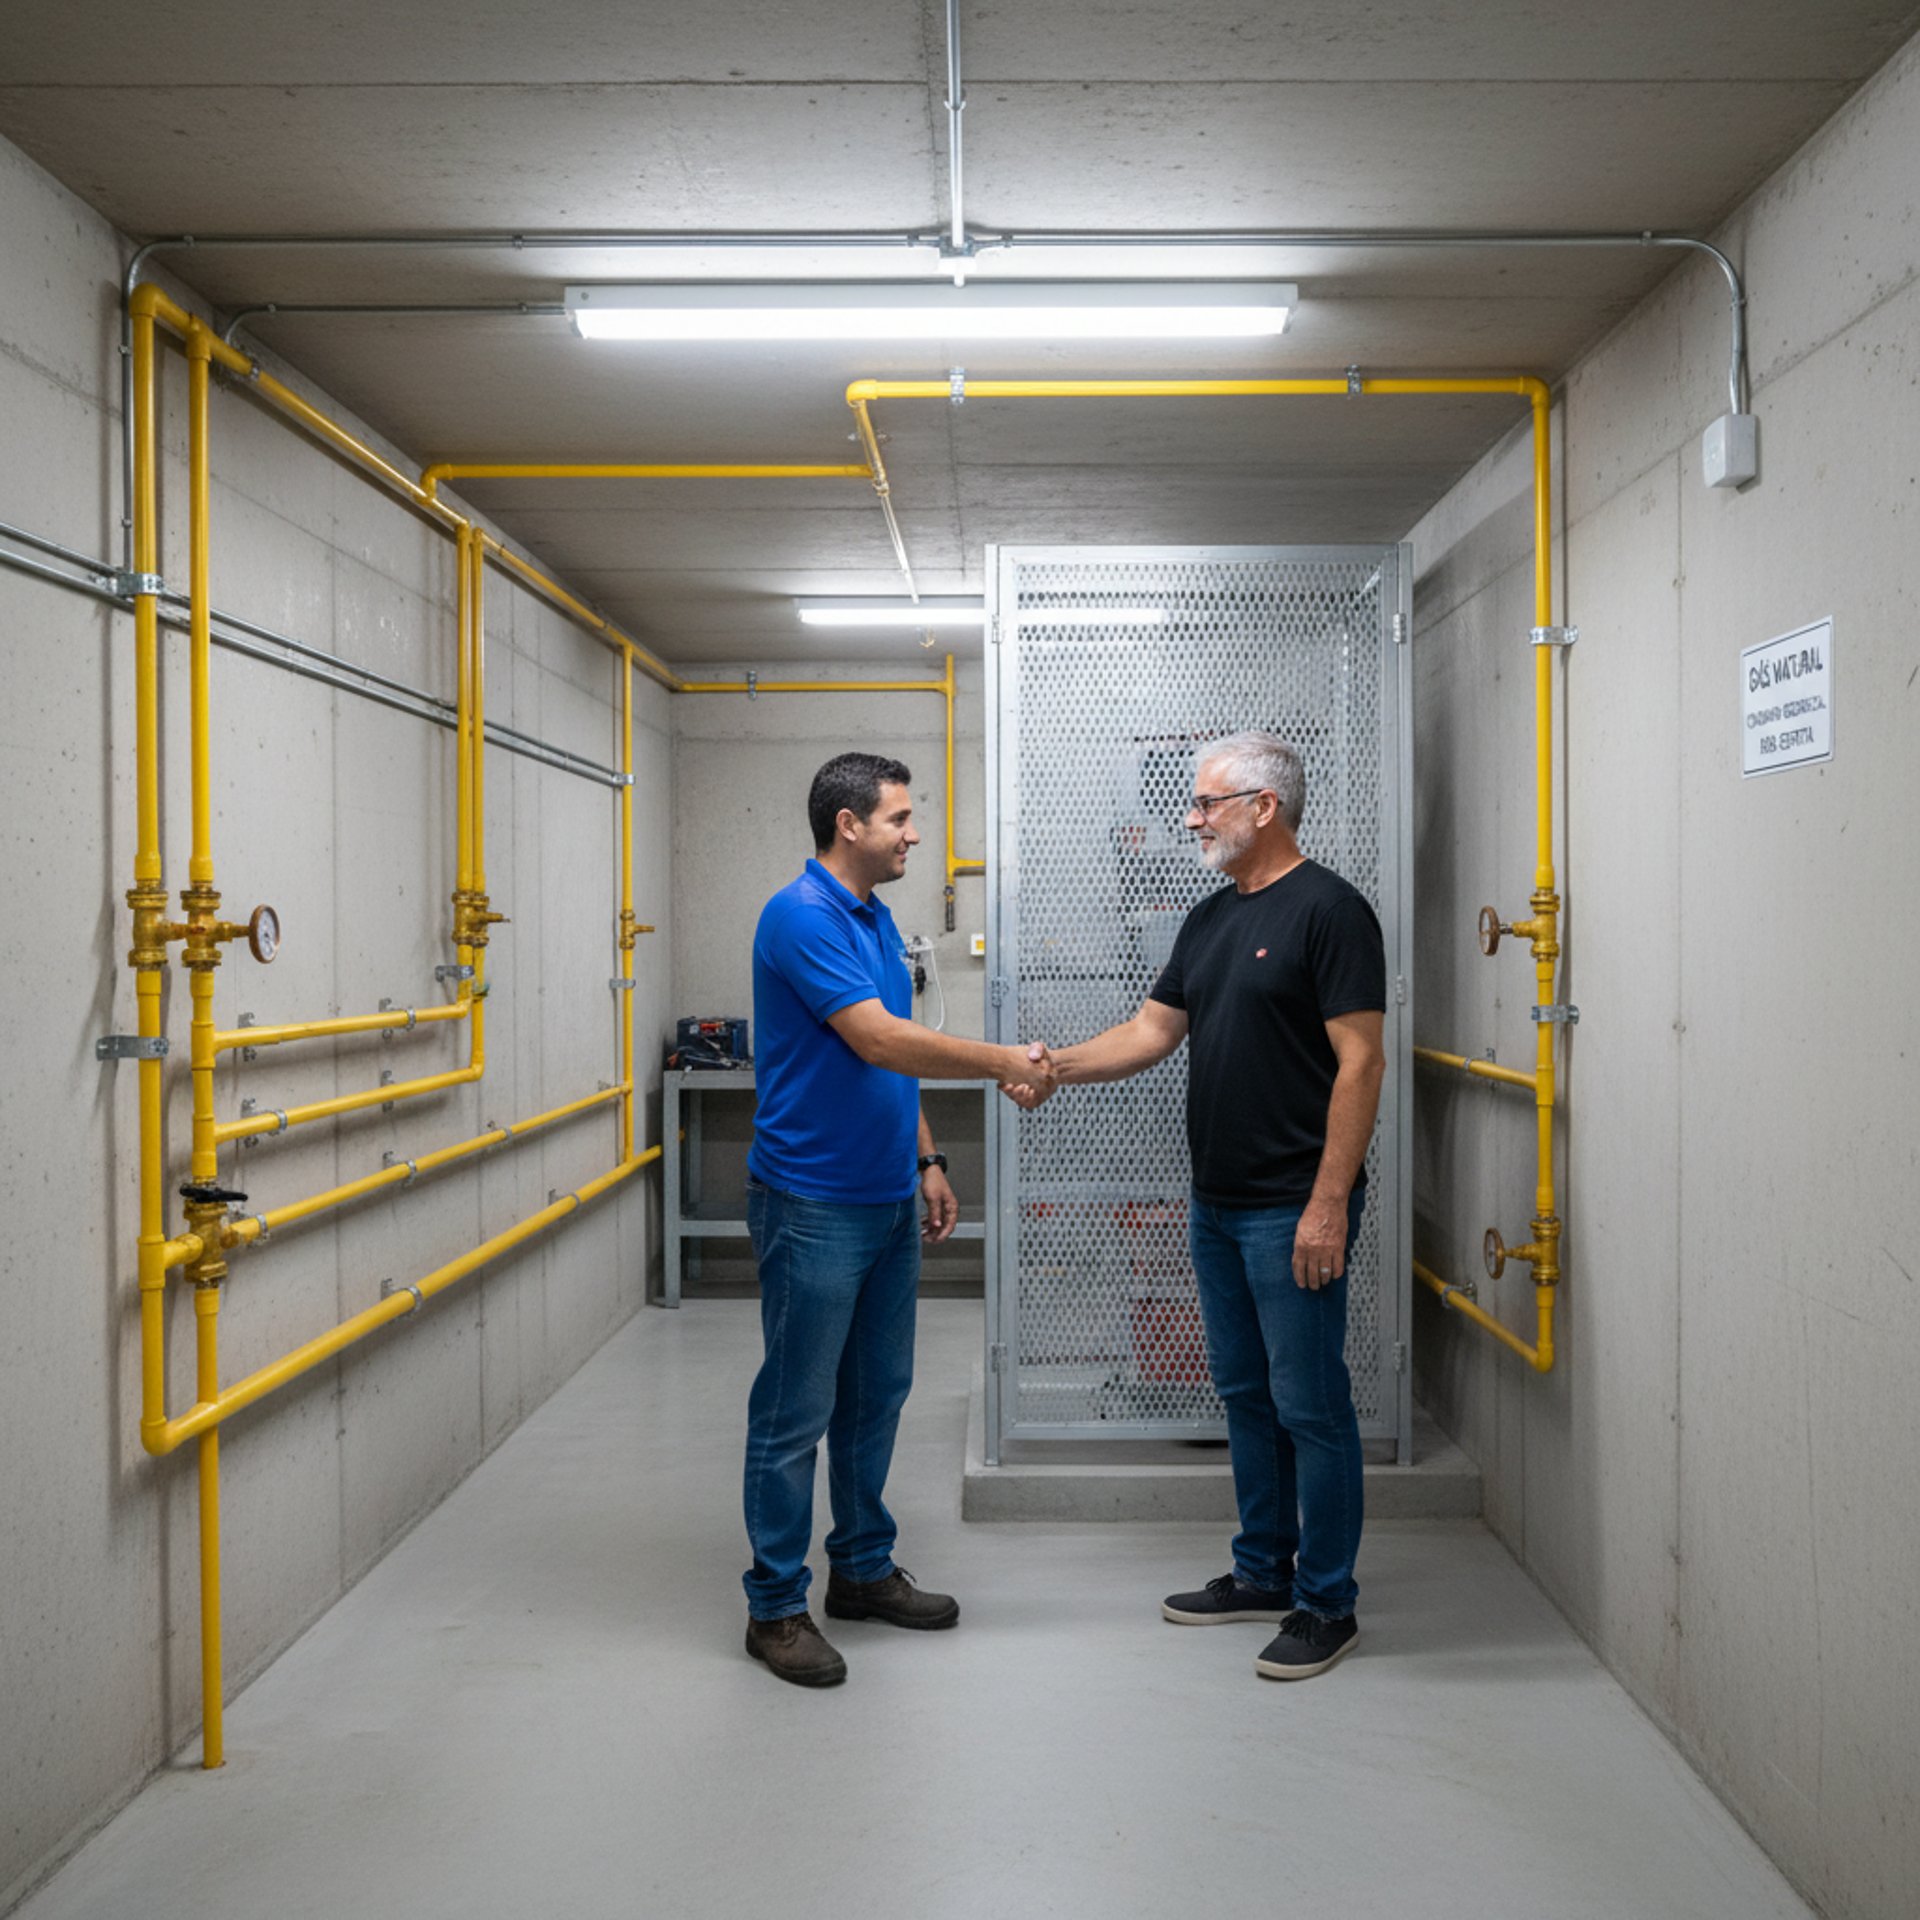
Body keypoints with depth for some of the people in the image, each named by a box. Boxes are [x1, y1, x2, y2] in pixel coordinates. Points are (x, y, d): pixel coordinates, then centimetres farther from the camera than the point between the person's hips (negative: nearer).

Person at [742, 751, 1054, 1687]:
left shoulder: (877, 919, 13)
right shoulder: (799, 916, -17)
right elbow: (879, 1042, -24)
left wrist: (927, 1161, 15)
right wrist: (1001, 1063, -17)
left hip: (885, 1202, 9)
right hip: (812, 1207, -9)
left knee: (876, 1395, 17)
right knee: (796, 1411, 2)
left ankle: (863, 1567, 32)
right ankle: (775, 1606, 14)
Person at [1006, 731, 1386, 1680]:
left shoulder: (1328, 909, -13)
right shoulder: (1210, 917, 13)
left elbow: (1359, 1061, -17)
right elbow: (1153, 1029, 13)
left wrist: (1328, 1202, -21)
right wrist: (1059, 1064, -3)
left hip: (1294, 1209, -9)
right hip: (1217, 1203, 9)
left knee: (1309, 1404, 1)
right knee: (1245, 1393, 17)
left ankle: (1326, 1603, 14)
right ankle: (1263, 1573, 30)